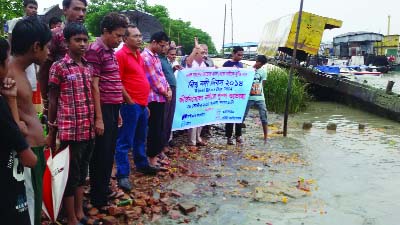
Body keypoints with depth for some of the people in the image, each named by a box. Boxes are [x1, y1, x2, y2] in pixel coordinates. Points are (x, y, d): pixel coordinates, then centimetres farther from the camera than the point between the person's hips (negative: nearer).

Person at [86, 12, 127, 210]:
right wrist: (99, 118, -19)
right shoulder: (95, 50, -13)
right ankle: (98, 199, 15)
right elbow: (94, 86, -17)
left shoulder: (110, 51, 14)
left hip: (113, 108, 9)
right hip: (103, 109, -9)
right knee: (101, 154, 1)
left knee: (109, 152, 16)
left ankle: (105, 189, 31)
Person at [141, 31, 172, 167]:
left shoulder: (156, 56, 15)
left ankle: (157, 155, 24)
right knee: (154, 129, -3)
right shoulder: (145, 57, -15)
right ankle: (152, 159, 7)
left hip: (161, 97, 9)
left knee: (159, 128, 14)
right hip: (154, 98, -9)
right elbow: (153, 80, -17)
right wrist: (165, 93, -7)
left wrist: (168, 89, 3)